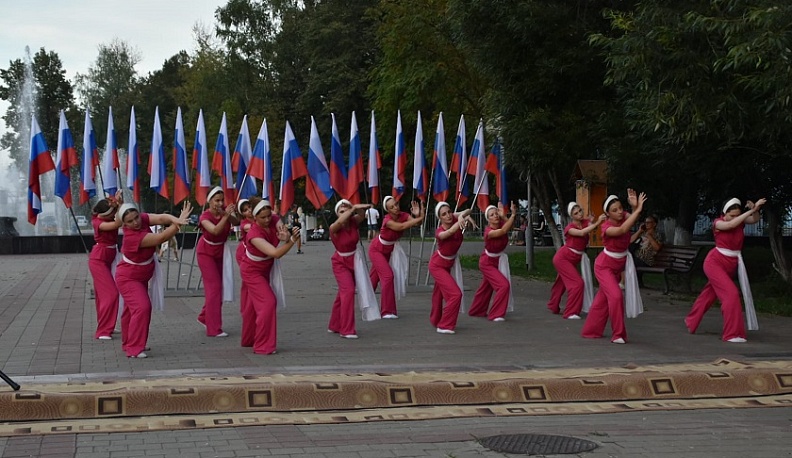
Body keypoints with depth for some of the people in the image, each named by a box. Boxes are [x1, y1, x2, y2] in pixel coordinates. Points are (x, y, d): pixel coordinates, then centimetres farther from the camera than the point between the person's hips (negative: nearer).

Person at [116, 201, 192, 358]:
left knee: (131, 309, 19)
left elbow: (160, 218, -28)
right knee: (142, 308, -20)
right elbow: (161, 238, -37)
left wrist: (174, 219, -50)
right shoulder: (132, 237, -35)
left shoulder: (142, 219, -15)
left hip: (141, 277, 8)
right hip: (128, 278, -8)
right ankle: (134, 349, -16)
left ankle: (128, 343, 34)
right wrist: (179, 223, -41)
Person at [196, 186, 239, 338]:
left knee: (219, 286, 11)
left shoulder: (225, 209, -16)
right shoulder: (205, 217, -25)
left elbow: (236, 222, -34)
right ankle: (214, 329, -10)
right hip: (206, 253, -5)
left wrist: (226, 214, -52)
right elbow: (216, 230, -43)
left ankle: (204, 317, 33)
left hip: (221, 251, 5)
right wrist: (225, 216, -54)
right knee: (214, 287, -12)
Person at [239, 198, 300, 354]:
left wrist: (287, 236, -53)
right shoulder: (254, 234, -37)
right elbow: (276, 253, -45)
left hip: (266, 268, 7)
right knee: (268, 302, -18)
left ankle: (248, 340, 38)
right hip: (252, 271, -7)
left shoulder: (274, 221, -19)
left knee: (256, 304, 20)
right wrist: (292, 240, -60)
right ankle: (263, 346, -10)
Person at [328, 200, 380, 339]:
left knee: (343, 292, 16)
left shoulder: (353, 222, -12)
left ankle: (335, 326, 32)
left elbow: (362, 215, -31)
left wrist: (354, 208, -47)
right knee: (348, 290, -21)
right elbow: (341, 221, -44)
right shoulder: (334, 228, -23)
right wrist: (354, 208, -47)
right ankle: (346, 330, -15)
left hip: (354, 261, 5)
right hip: (341, 263, -5)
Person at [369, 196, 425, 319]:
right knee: (388, 276, -17)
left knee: (374, 277, 15)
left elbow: (415, 222, -35)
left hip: (388, 250, 6)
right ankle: (387, 311, -11)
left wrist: (418, 214, -56)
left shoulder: (403, 215, -17)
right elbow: (401, 226, -50)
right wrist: (419, 218, -56)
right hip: (377, 250, -6)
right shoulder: (387, 220, -32)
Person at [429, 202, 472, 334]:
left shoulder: (454, 218, -20)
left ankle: (435, 320, 46)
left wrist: (461, 215, -52)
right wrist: (463, 219, -63)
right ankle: (444, 326, -5)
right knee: (455, 294, -17)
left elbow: (468, 211, -32)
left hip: (449, 264, 7)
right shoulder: (440, 233, -33)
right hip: (438, 266, -7)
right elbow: (451, 231, -52)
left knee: (440, 293, 25)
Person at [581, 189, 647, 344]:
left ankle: (590, 330, 29)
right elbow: (623, 230, -46)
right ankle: (618, 334, -10)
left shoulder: (624, 217, -11)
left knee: (603, 298, 14)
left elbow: (633, 219, -34)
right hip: (604, 266, -6)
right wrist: (638, 209, -50)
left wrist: (635, 207, -54)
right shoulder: (606, 228, -27)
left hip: (619, 266, 6)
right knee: (616, 296, -20)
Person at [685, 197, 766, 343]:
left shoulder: (740, 221, -1)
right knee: (731, 293, -20)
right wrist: (750, 211, -36)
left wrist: (755, 209, -36)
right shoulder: (718, 223, -15)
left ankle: (691, 321, 41)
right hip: (715, 262, -6)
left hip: (732, 265, 6)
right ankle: (732, 333, -16)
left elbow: (755, 220, -15)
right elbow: (731, 224, -34)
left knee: (709, 294, 20)